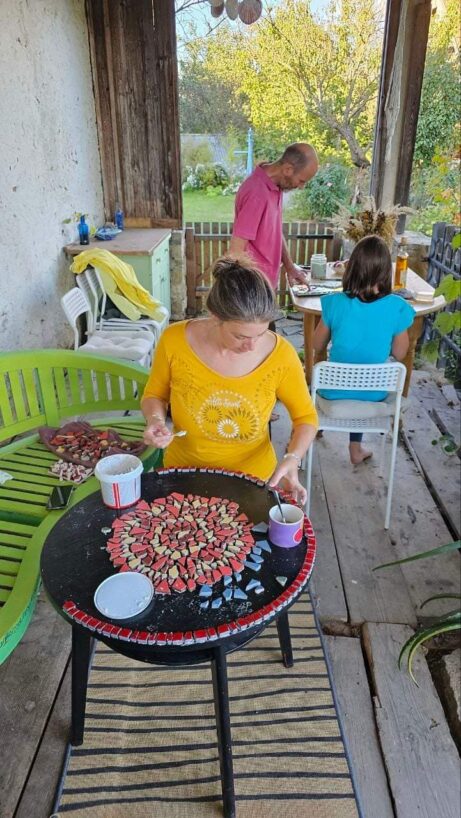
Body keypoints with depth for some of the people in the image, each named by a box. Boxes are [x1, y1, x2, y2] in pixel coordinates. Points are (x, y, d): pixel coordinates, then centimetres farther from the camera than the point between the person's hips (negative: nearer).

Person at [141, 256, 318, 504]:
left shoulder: (280, 355, -18)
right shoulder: (174, 341, -17)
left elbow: (305, 416, -1)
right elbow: (154, 395, 3)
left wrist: (292, 459, -18)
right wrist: (156, 421, -17)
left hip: (252, 478, 0)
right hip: (184, 472, 1)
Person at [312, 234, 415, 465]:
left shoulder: (336, 303, -17)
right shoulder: (397, 307, -16)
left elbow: (317, 346, -2)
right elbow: (399, 354, -2)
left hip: (335, 390, 0)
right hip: (373, 393, 1)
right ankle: (355, 448, 41)